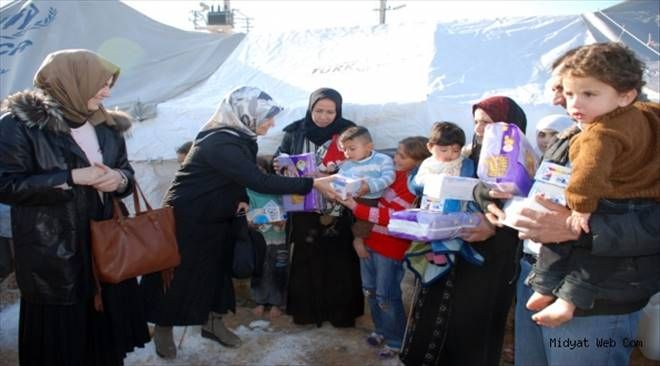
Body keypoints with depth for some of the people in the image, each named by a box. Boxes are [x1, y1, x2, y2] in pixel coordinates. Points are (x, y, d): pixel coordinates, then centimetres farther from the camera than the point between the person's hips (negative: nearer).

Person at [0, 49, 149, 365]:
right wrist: (71, 178, -20)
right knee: (60, 334, 6)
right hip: (53, 253, -5)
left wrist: (119, 179, -10)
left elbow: (125, 170, 14)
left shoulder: (105, 126, 9)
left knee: (106, 326, 12)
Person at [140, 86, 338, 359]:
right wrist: (313, 183, -36)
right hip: (186, 220, -9)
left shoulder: (240, 138, 0)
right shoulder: (221, 144, -31)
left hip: (215, 219, 9)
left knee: (217, 270, 15)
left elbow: (247, 178, 6)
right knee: (178, 275, 7)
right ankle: (163, 329, 27)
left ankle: (213, 323, 32)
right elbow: (259, 181, -37)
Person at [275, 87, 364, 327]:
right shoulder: (295, 132, 2)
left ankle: (340, 311, 18)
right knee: (306, 260, 6)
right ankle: (306, 310, 21)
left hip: (337, 211, -1)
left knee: (338, 260, 4)